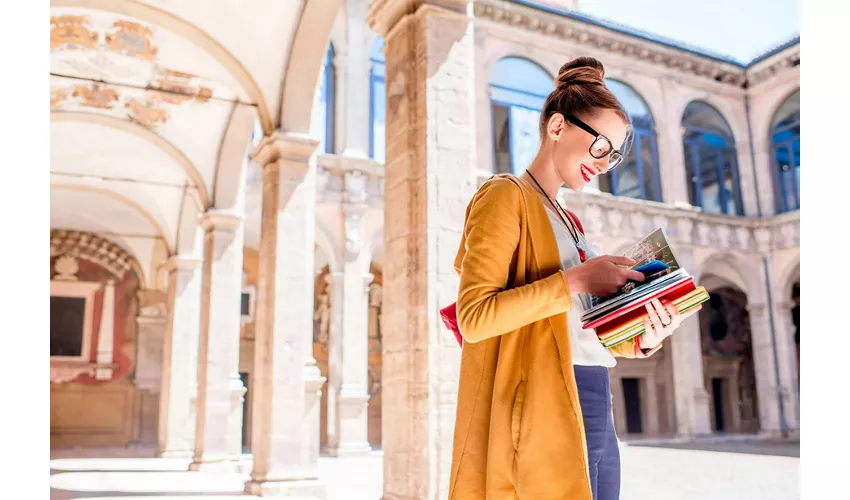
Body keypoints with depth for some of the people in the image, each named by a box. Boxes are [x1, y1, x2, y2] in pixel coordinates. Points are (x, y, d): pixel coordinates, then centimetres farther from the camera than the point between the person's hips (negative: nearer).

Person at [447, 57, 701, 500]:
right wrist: (575, 281, -18)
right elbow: (473, 317, -17)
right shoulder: (506, 196, -4)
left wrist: (643, 340, 1)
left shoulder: (568, 221, 21)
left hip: (597, 414, 8)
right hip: (546, 413, -8)